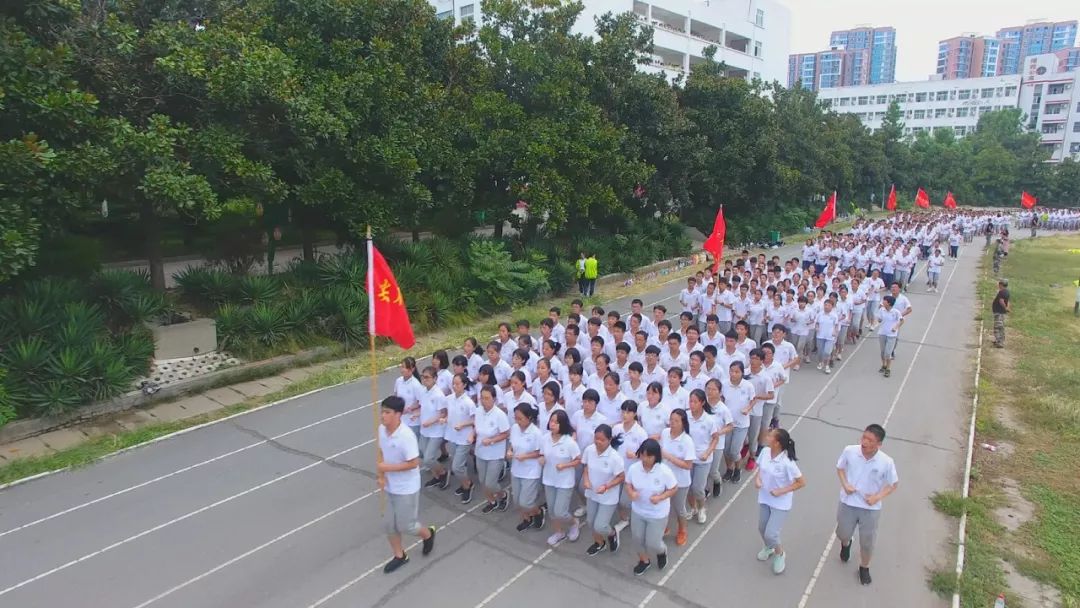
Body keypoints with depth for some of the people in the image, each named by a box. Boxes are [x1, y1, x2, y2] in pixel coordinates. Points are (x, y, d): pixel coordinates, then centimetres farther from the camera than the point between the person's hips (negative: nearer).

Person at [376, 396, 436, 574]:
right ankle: (400, 556, 38)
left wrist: (388, 468, -25)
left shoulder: (406, 436, -30)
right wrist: (381, 476, -4)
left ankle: (428, 534, 37)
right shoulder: (382, 429, -7)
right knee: (388, 525, 16)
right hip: (390, 487, 7)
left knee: (405, 526, 7)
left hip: (406, 489, -7)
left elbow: (414, 463, -26)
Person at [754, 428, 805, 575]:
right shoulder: (765, 452, -12)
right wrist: (757, 478, -12)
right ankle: (768, 548, 52)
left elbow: (802, 483, -19)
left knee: (770, 534, -3)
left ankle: (780, 554, 29)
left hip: (780, 503, -6)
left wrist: (781, 491, -22)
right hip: (764, 498, 6)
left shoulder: (787, 462, -30)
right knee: (762, 528, 20)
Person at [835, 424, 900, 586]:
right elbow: (840, 468, 1)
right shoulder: (849, 451, -19)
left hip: (871, 508, -1)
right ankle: (846, 544, 58)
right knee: (843, 534, 20)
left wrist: (878, 497, -18)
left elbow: (894, 484, -5)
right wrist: (845, 484, -15)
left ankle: (864, 568, 45)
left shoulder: (886, 462, -22)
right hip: (848, 503, 1)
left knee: (867, 542, 16)